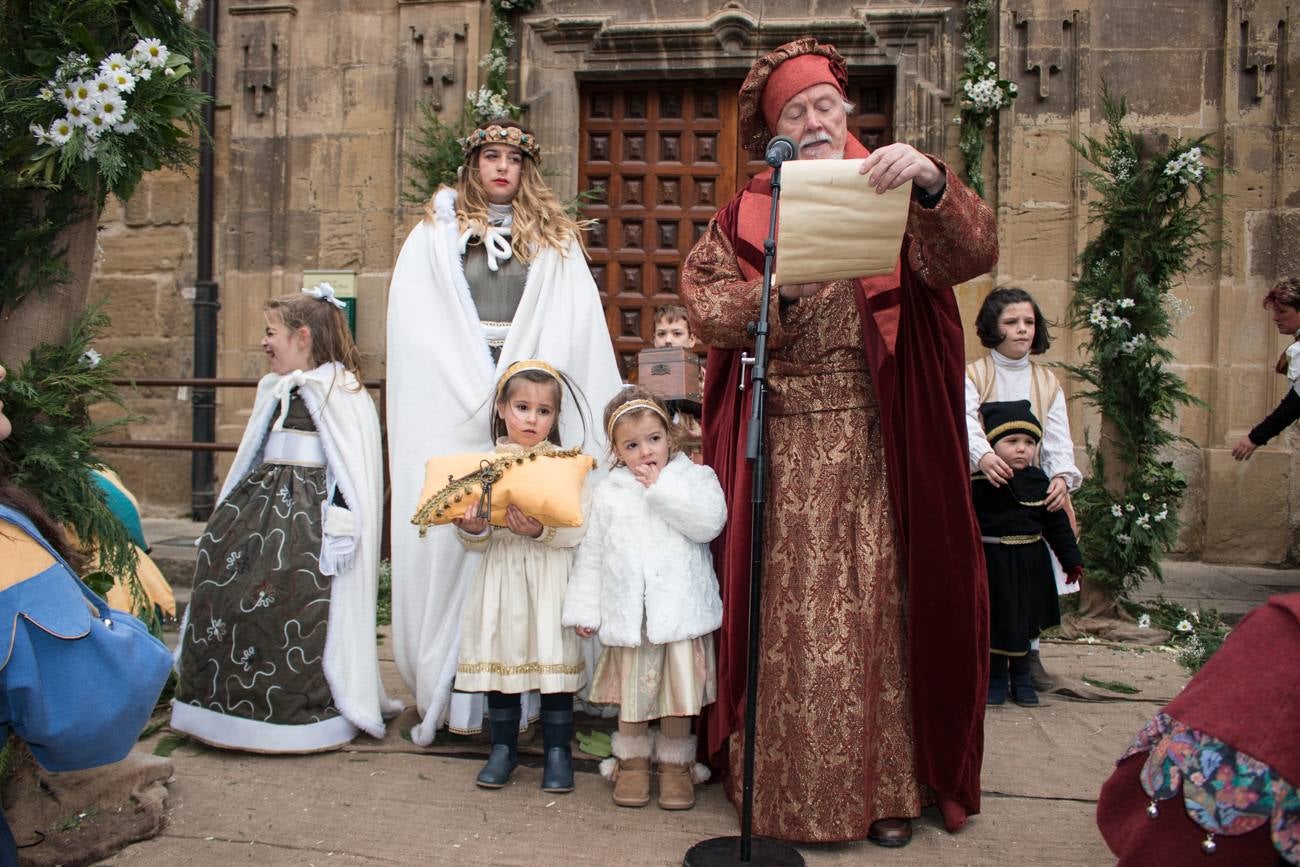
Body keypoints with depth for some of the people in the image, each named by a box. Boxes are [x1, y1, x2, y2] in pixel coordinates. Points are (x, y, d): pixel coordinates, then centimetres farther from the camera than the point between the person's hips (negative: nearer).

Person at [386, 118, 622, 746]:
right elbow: (416, 328, 5)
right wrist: (482, 394, -5)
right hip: (453, 405, 0)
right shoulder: (434, 234, 15)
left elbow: (578, 330, 7)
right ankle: (447, 689, 3)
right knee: (450, 527, -4)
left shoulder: (554, 240, 16)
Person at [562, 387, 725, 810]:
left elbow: (710, 522, -17)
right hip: (629, 613, 2)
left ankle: (675, 764, 25)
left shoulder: (695, 476, 1)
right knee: (631, 693, 12)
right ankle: (633, 762, 30)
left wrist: (663, 487, -15)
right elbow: (592, 551, 10)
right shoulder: (610, 491, 8)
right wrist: (584, 608, 7)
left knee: (680, 693, 6)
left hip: (681, 610, -2)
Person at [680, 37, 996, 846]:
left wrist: (932, 183, -28)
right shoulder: (747, 215, 12)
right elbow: (704, 299, 0)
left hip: (876, 450, 0)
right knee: (787, 613, 4)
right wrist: (780, 296, -16)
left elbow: (973, 252, -10)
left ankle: (886, 785, 17)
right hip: (784, 452, 1)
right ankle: (785, 784, 17)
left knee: (878, 609, 3)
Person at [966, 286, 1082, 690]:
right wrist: (983, 455, -40)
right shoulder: (972, 375, -1)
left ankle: (1029, 653, 16)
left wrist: (1062, 476, -19)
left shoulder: (1047, 382, 12)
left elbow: (1058, 437, 1)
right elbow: (964, 419, -20)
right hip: (984, 490, -3)